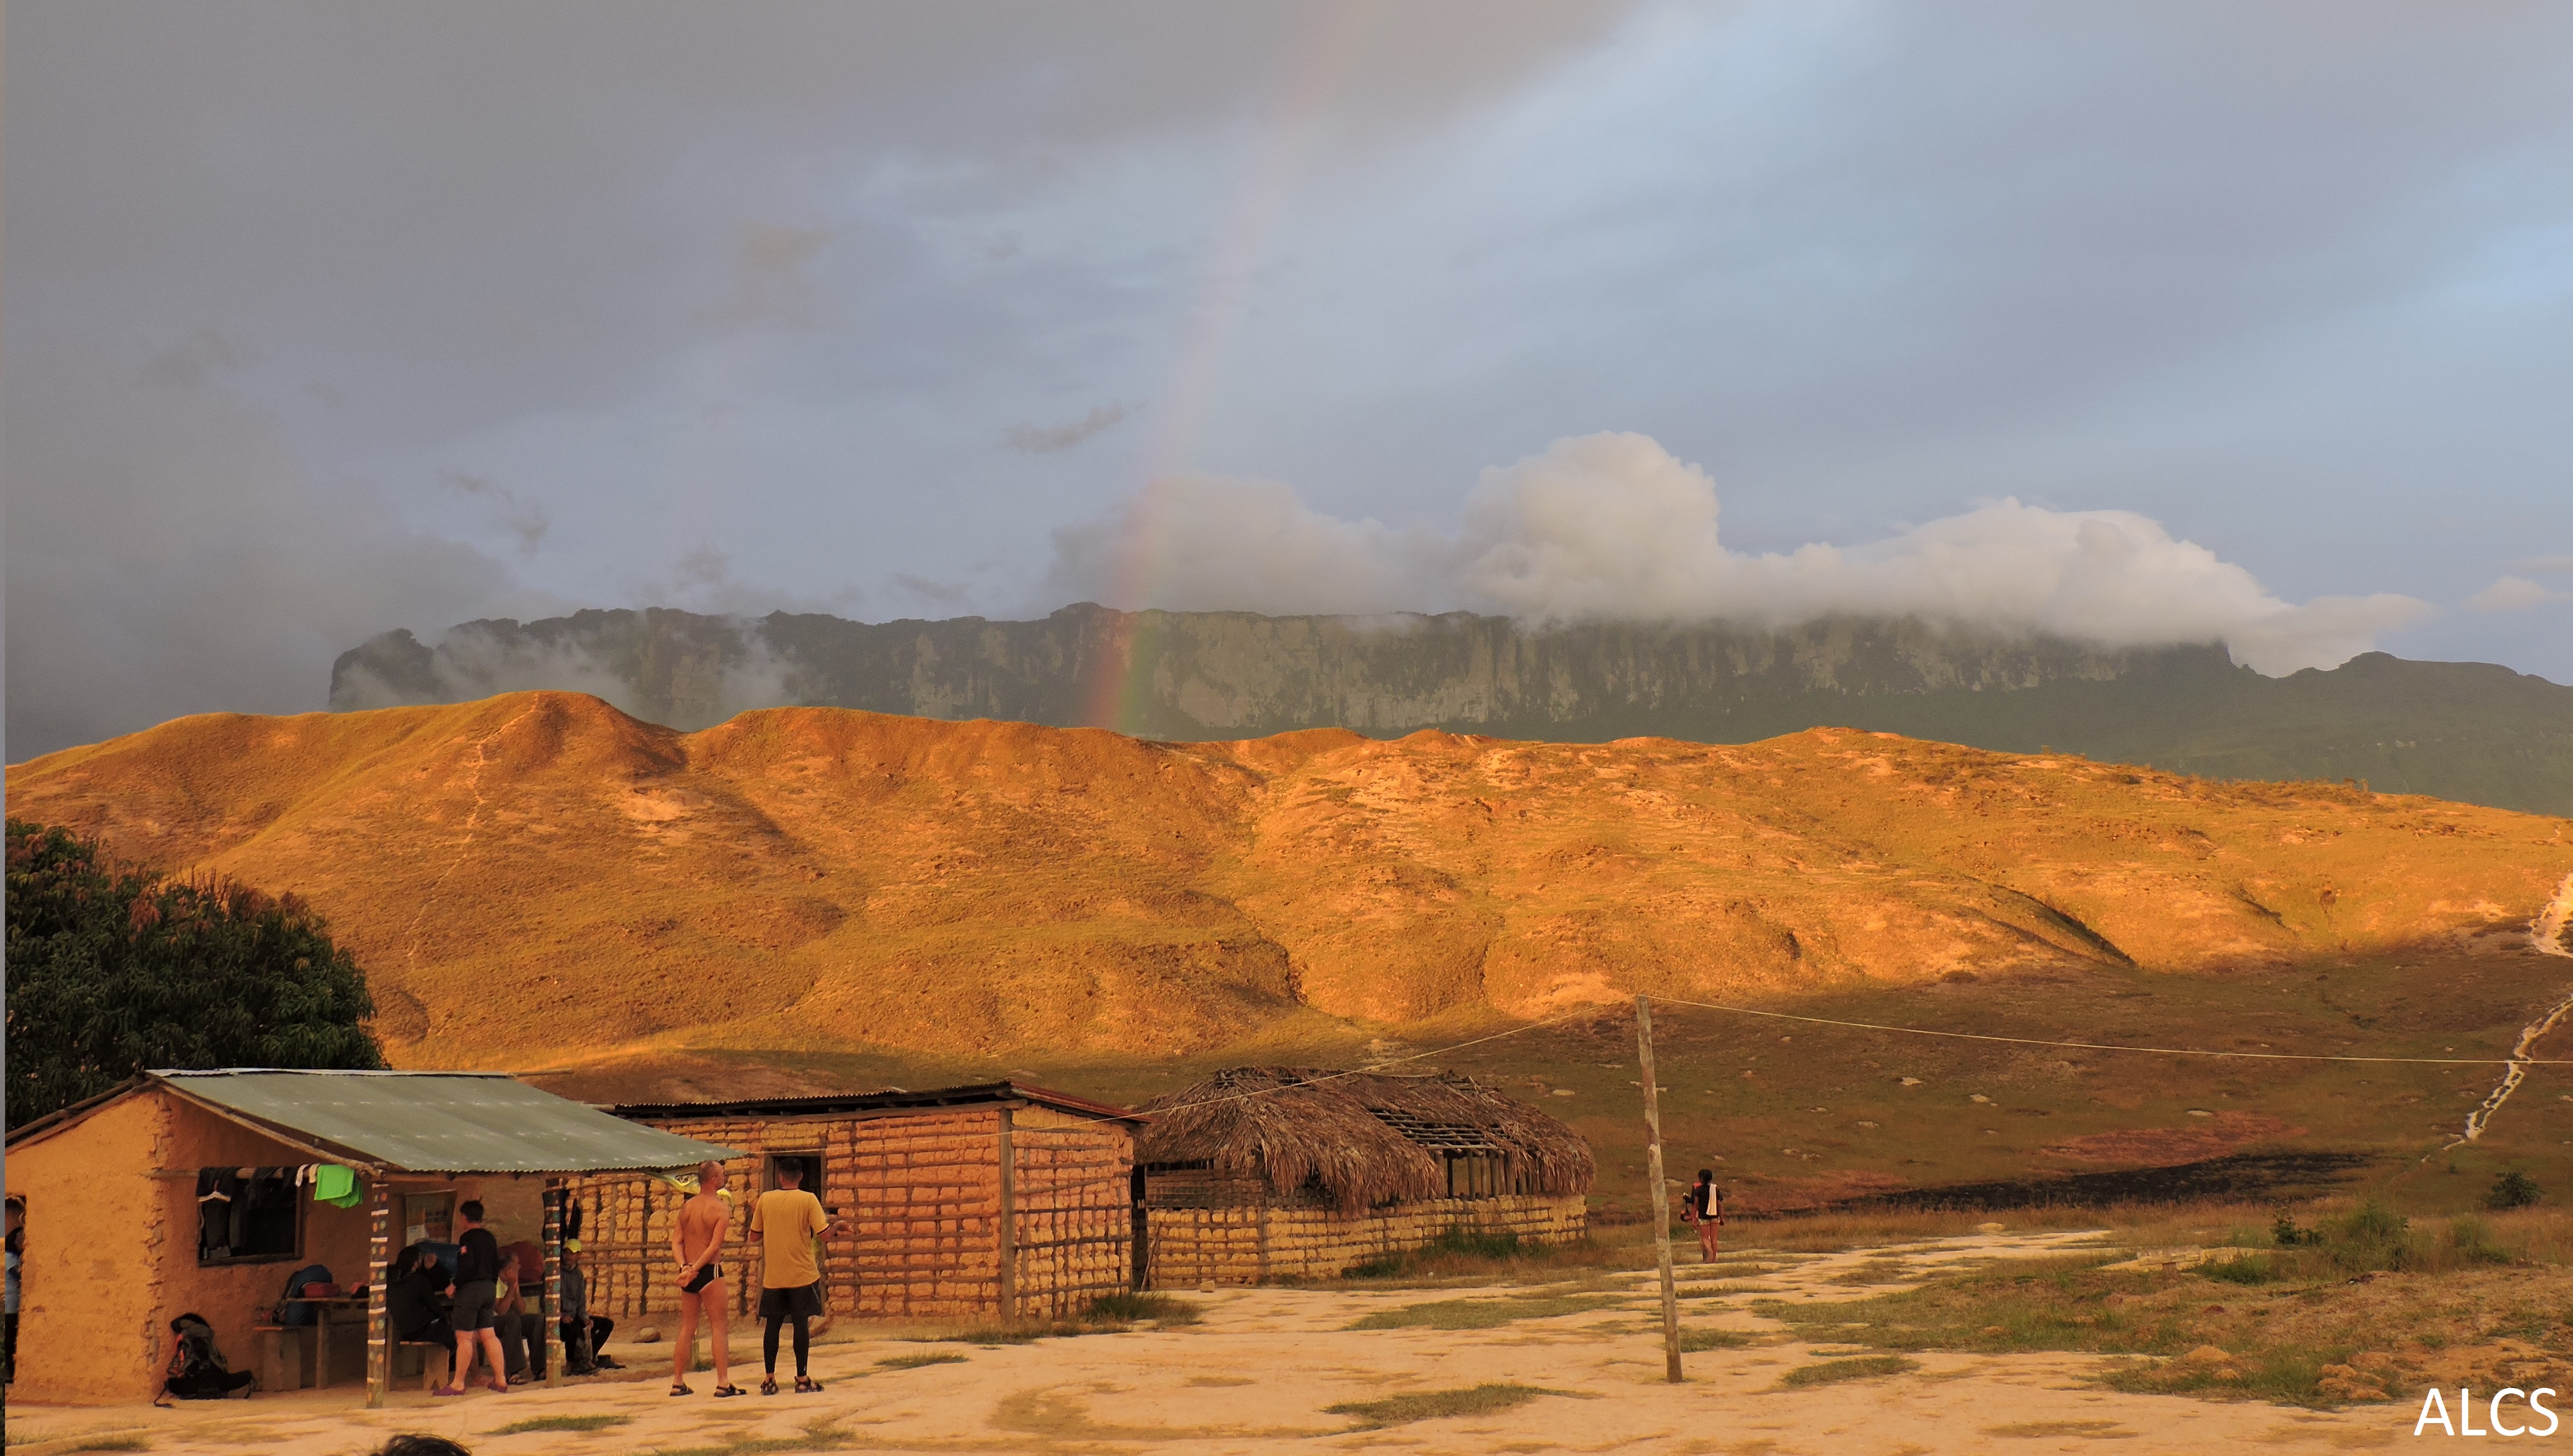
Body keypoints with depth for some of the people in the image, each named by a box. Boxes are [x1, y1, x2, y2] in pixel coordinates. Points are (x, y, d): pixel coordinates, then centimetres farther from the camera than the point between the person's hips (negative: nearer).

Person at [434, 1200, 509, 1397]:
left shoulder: (467, 1238, -12)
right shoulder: (490, 1237, 11)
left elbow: (467, 1266, -22)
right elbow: (497, 1265, 15)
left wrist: (455, 1285, -12)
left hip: (471, 1289, -8)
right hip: (489, 1288, 8)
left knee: (464, 1337, -3)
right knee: (489, 1335, 9)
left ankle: (458, 1384, 0)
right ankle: (501, 1380, 9)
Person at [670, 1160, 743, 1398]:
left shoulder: (686, 1207, 9)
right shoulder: (721, 1208, -8)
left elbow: (676, 1242, 1)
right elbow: (715, 1246, -18)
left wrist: (685, 1267, -10)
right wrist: (694, 1270, -17)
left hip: (688, 1273, 6)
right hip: (709, 1271, -6)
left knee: (687, 1328, 12)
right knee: (718, 1327, -2)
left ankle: (678, 1383, 14)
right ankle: (723, 1384, -5)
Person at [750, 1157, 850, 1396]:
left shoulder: (765, 1199, 1)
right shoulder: (808, 1200, -7)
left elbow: (755, 1235, 8)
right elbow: (823, 1232, -11)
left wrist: (754, 1214, 25)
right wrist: (837, 1227, 9)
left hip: (773, 1276, 2)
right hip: (802, 1274, -2)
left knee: (772, 1325, 8)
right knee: (801, 1324, 2)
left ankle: (770, 1379, 8)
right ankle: (803, 1379, 3)